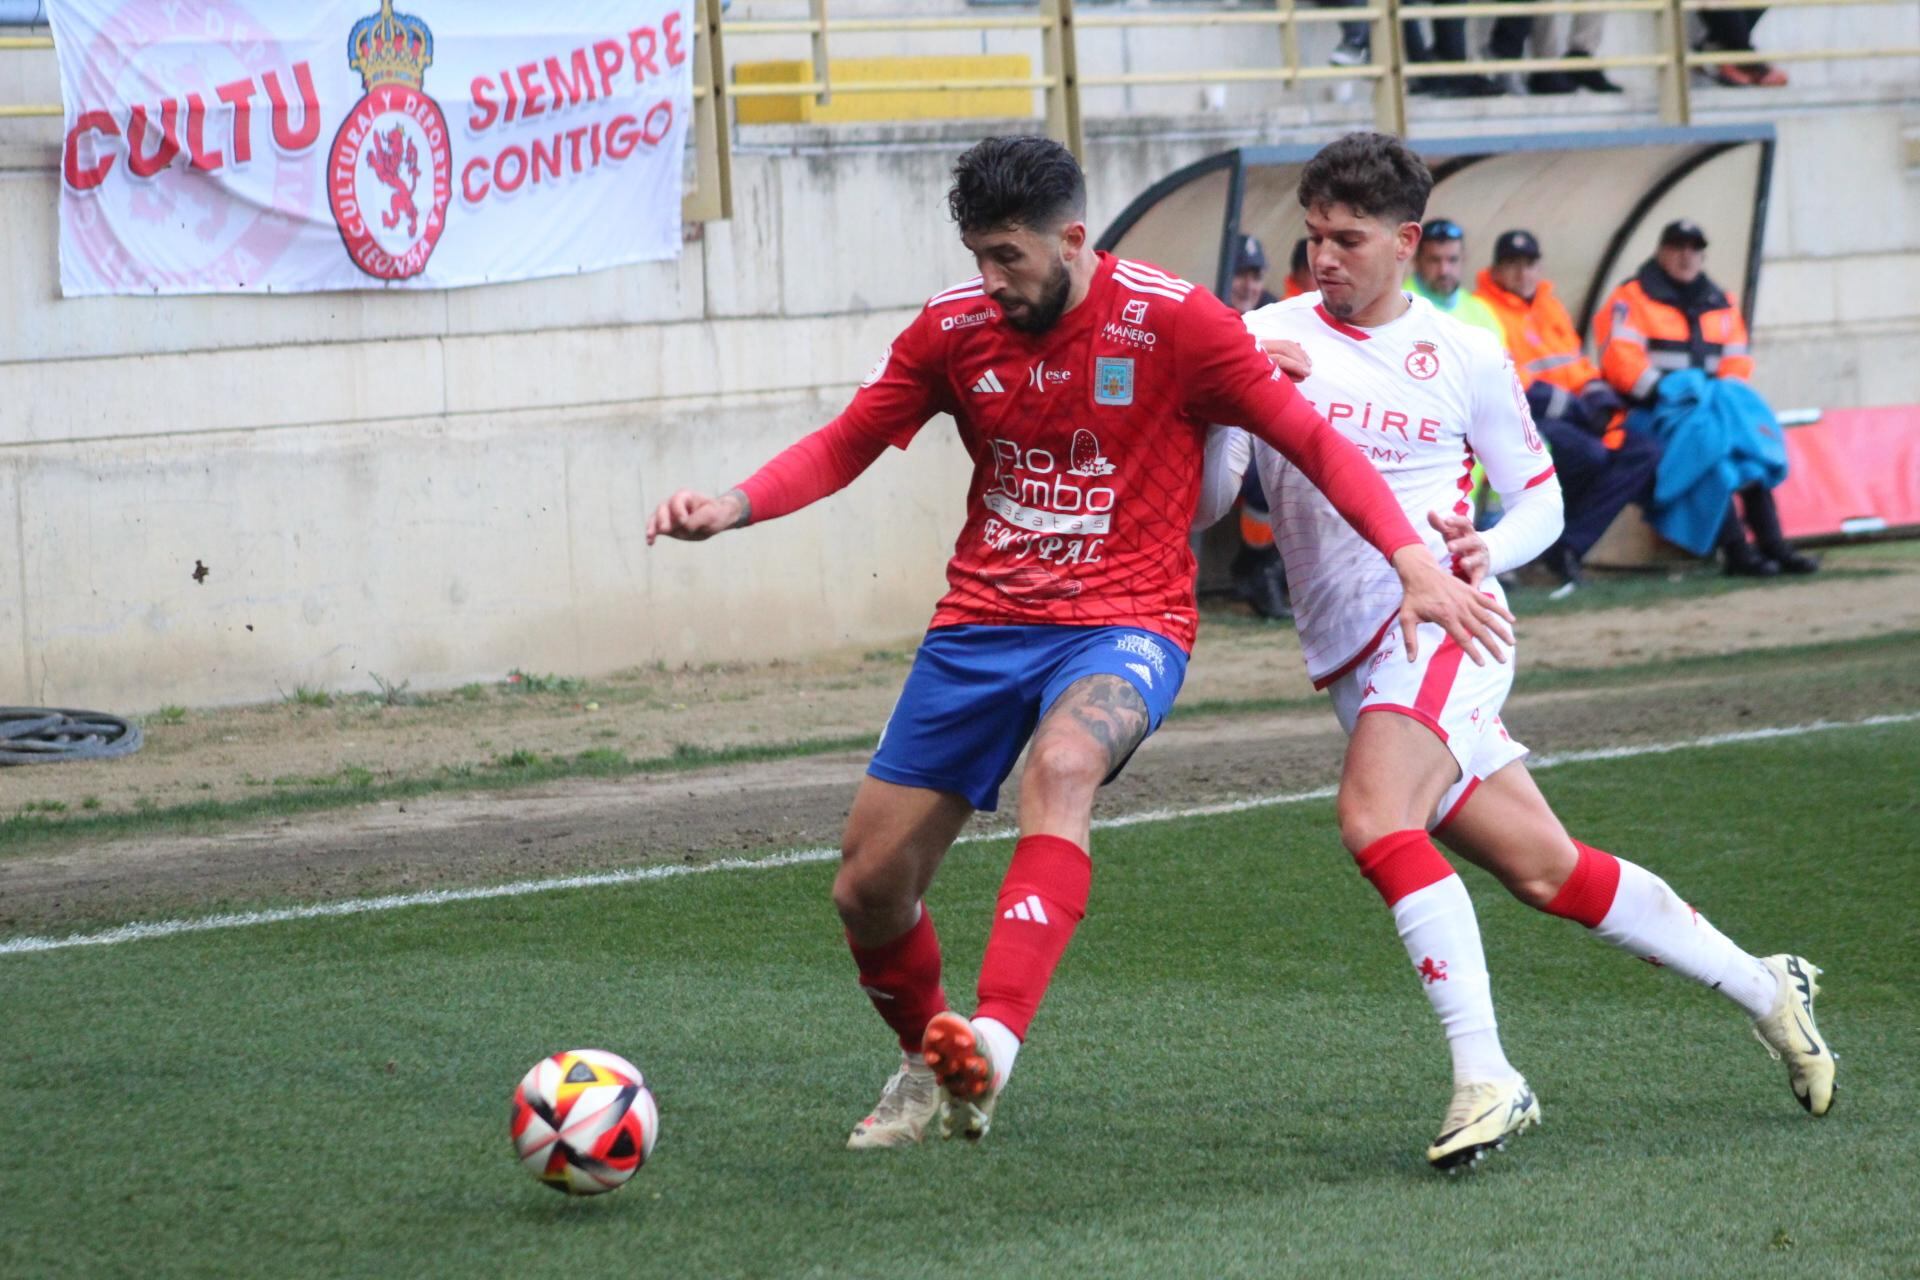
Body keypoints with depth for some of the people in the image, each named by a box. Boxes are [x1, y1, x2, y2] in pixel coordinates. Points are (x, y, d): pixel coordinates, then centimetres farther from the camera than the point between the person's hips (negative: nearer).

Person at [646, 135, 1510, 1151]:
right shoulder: (953, 327, 2)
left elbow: (1313, 442, -6)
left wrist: (1417, 567, -16)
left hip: (1125, 624, -4)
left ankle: (994, 1039, -50)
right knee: (867, 891, 2)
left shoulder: (1172, 322, -9)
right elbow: (843, 446, 10)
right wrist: (732, 507, -8)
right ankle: (926, 1070, 32)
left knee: (1062, 764, -39)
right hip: (981, 624, 5)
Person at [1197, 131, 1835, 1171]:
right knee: (1545, 871, 5)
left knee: (1376, 821, -29)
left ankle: (1485, 1078, -25)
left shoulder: (1464, 356, 5)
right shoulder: (1265, 342, 6)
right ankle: (1763, 987, 21)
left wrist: (1489, 551, -9)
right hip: (1350, 663, 3)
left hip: (1440, 623, -3)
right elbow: (1203, 504, 1)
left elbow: (1542, 497, 13)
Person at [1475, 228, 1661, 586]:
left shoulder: (1550, 307, 22)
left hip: (1569, 418, 9)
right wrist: (1561, 402, -18)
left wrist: (1598, 398, 4)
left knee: (1645, 451, -9)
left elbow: (1579, 365, 25)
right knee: (1591, 454, -32)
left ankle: (1568, 544, -16)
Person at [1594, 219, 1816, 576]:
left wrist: (1726, 393, -6)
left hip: (1712, 402, 6)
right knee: (1704, 439, -34)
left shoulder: (1720, 304, 19)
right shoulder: (1630, 299, 1)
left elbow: (1736, 361, 15)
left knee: (1753, 434, -23)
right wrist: (1661, 389, -22)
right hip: (1652, 411, -6)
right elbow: (1620, 360, -11)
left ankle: (1771, 543, -25)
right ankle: (1735, 550, -36)